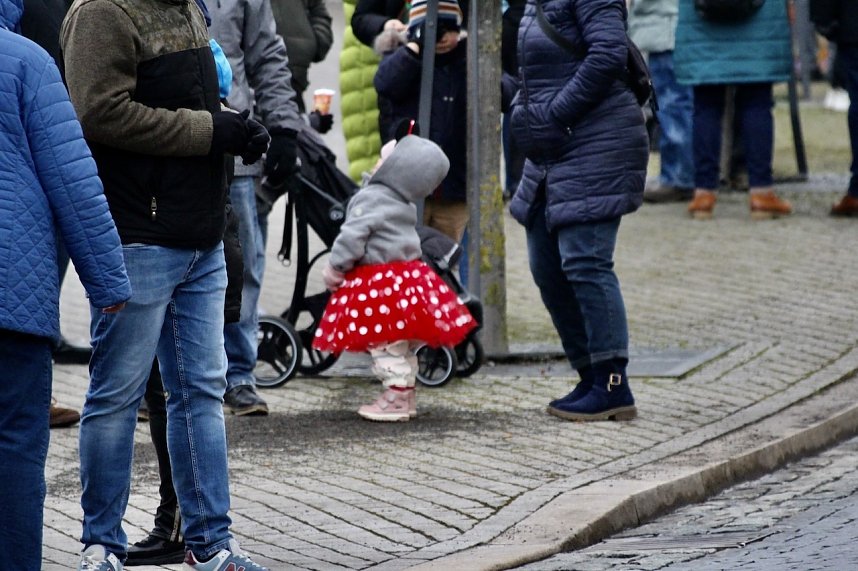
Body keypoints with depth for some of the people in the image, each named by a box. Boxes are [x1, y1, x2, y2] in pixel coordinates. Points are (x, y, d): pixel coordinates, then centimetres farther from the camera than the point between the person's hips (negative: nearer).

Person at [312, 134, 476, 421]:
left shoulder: (371, 198, -18)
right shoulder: (404, 204, 12)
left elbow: (353, 236, -24)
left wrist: (335, 267, -12)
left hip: (378, 286, -10)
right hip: (406, 276, 10)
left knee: (385, 344, -4)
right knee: (402, 345, 17)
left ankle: (396, 397, -4)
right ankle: (406, 396, 26)